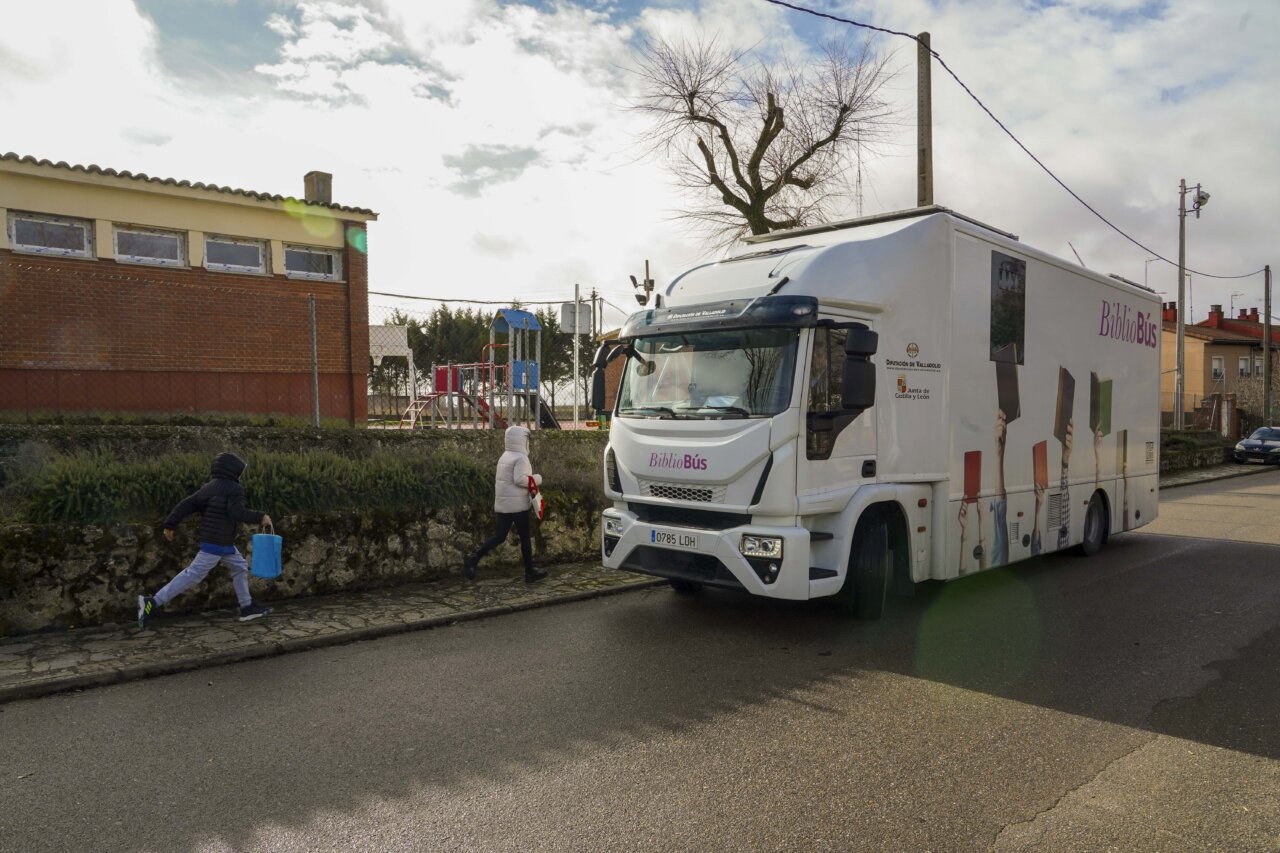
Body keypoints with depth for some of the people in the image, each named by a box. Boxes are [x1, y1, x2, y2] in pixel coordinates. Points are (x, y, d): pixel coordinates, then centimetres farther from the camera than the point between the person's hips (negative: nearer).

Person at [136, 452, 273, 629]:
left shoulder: (209, 487, 12)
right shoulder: (234, 489, -12)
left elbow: (187, 504, 7)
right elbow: (237, 513, -23)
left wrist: (170, 525, 7)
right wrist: (260, 517, -14)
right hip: (216, 543, -10)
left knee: (240, 568, 17)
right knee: (193, 574, -8)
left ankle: (247, 608, 20)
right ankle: (152, 603, -9)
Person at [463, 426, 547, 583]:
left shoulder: (504, 457, 14)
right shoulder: (520, 458, -13)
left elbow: (498, 478, 18)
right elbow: (520, 479, -24)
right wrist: (537, 479, -10)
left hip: (502, 504, 8)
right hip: (517, 504, -8)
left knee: (499, 536, 8)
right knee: (524, 538, 5)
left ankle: (473, 559, -10)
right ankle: (530, 573, 14)